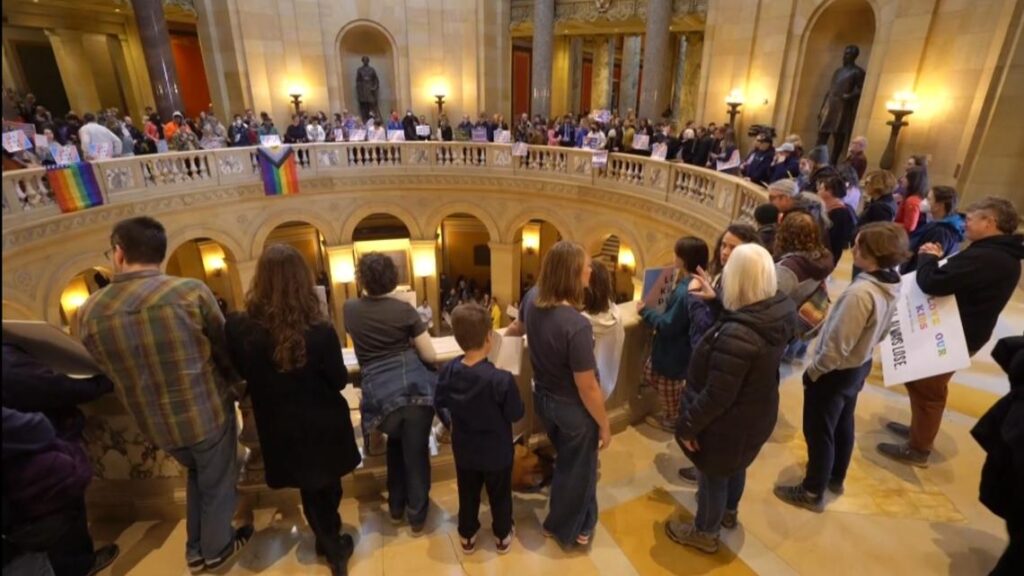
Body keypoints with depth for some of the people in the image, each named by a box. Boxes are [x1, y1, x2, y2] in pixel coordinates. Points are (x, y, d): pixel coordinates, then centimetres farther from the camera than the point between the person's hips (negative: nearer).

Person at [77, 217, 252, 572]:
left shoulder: (88, 313, -10)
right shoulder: (191, 292, -21)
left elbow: (106, 373, 5)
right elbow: (227, 350, -9)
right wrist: (228, 387, 12)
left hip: (153, 423, 4)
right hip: (206, 412, -4)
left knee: (197, 473, 30)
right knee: (217, 483, 20)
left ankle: (195, 550, 43)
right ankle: (216, 550, 41)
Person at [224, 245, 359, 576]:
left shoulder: (240, 328, -20)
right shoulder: (320, 331, -27)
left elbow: (241, 373, 0)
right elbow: (339, 381, -11)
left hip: (280, 429, 2)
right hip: (322, 425, -1)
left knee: (310, 490, 25)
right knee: (328, 485, 25)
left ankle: (329, 543, 43)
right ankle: (332, 541, 45)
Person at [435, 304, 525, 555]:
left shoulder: (448, 371, -18)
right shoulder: (502, 379, -33)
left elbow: (439, 404, -1)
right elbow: (516, 414, -19)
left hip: (464, 450, 4)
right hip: (496, 452, -3)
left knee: (468, 495, 25)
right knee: (500, 495, 22)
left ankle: (467, 537, 44)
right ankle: (502, 536, 43)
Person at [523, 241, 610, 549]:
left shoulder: (532, 304, -12)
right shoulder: (576, 324, -36)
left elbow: (520, 324, 14)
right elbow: (587, 388, -27)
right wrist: (605, 424, -11)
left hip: (544, 398, 8)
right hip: (572, 409, -7)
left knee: (566, 461, 32)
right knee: (577, 470, 20)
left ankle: (562, 520, 57)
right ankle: (565, 529, 45)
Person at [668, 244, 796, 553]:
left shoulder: (737, 336, -39)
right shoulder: (780, 311, -15)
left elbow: (716, 396, -30)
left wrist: (688, 425, -16)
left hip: (728, 422, -8)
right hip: (758, 412, 8)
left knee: (713, 475, 18)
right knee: (735, 465, 32)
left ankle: (705, 533, 44)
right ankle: (729, 511, 60)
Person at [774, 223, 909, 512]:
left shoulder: (860, 292, -34)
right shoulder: (890, 286, -5)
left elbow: (836, 347, -28)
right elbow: (880, 333, 8)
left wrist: (812, 370, -13)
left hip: (835, 372, -9)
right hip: (860, 366, 9)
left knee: (819, 433, 10)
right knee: (843, 425, 26)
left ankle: (812, 493, 28)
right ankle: (835, 479, 47)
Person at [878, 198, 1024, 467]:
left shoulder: (985, 257, -29)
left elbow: (931, 284, -33)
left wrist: (927, 258, -14)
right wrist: (942, 260, -1)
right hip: (965, 333, 10)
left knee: (926, 389, 4)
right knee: (923, 384, 24)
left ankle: (917, 450, 17)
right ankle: (919, 429, 40)